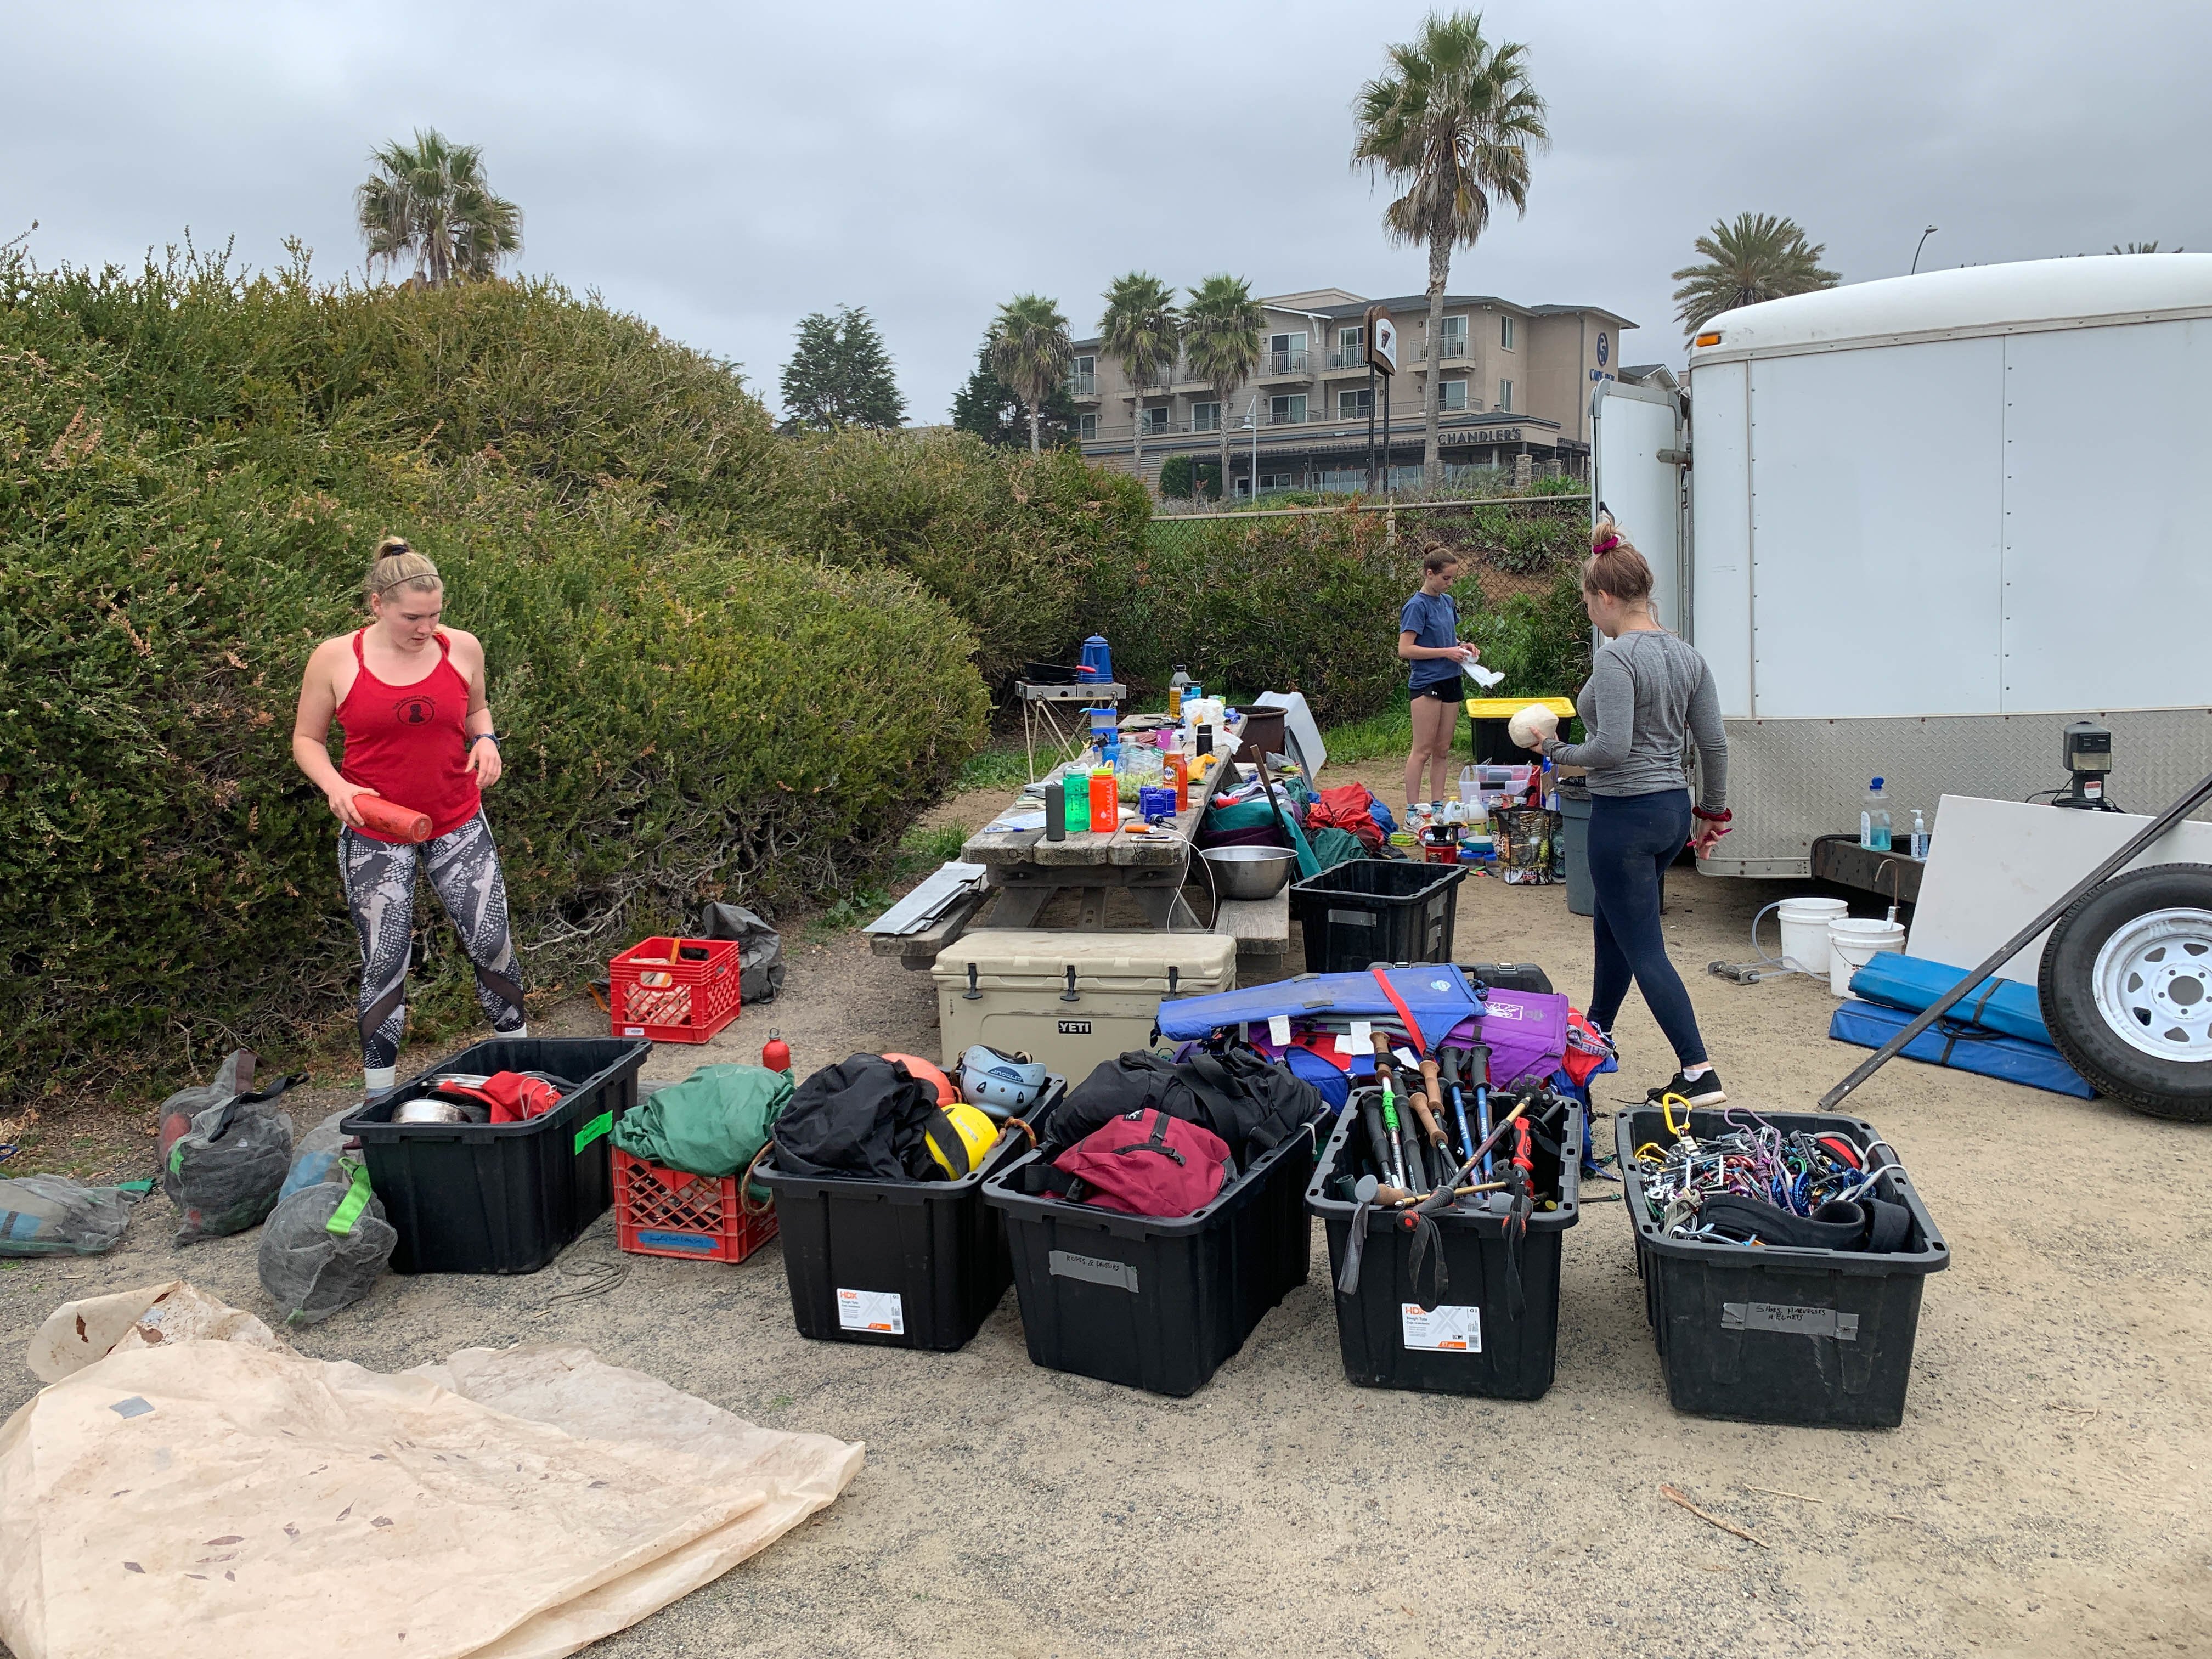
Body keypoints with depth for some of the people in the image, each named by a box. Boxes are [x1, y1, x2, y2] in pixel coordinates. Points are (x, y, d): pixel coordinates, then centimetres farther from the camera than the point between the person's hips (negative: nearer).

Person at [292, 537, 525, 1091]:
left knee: (492, 944, 1)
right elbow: (306, 739, 3)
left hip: (458, 825, 2)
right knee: (384, 963, 2)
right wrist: (334, 785, -15)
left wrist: (485, 739, -3)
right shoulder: (335, 659, -7)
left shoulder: (462, 648, -1)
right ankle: (379, 1101, 14)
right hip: (374, 836, -2)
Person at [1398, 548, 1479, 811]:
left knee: (1443, 750, 10)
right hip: (1427, 682, -8)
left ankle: (1438, 805, 17)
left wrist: (1462, 647, 5)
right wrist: (1446, 652, -17)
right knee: (1423, 750, -5)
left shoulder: (1448, 602, 12)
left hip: (1451, 681, 8)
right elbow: (1405, 649, -18)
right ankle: (1412, 809, -2)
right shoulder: (1417, 606, -12)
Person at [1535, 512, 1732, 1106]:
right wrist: (1712, 812, 19)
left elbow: (1612, 749, -25)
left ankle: (1699, 1073, -5)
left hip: (1625, 814, -9)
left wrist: (1560, 752, -7)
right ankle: (1594, 1035, 40)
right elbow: (1714, 743, 9)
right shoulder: (1686, 656, 7)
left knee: (1644, 950, -3)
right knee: (1611, 926, 25)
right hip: (1674, 810, 9)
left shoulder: (1615, 657, -18)